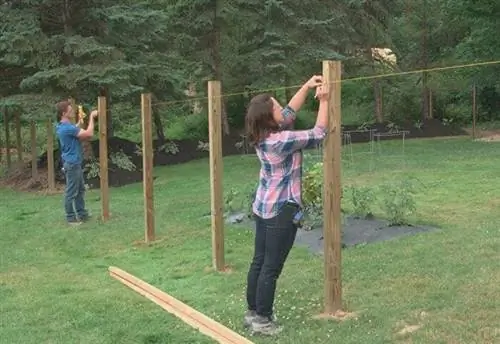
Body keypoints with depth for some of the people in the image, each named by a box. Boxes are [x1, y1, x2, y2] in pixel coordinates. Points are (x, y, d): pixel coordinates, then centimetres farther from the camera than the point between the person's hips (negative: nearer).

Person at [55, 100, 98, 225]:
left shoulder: (63, 126, 9)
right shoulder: (67, 127, -23)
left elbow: (75, 131, 29)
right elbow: (89, 134, -25)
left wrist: (80, 121, 21)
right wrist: (91, 117, -16)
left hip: (75, 163, 10)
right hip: (72, 164, -10)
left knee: (80, 189, 17)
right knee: (71, 192, -1)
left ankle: (82, 214, 25)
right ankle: (71, 218, 8)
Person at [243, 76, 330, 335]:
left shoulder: (264, 136, 3)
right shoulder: (282, 141, -22)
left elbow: (290, 111, 16)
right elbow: (318, 134, -11)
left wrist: (306, 87, 14)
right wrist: (324, 101, -2)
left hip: (263, 208, 9)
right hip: (281, 212, -9)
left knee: (259, 262, 15)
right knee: (271, 268, 1)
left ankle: (253, 312, 27)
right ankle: (262, 320, 11)